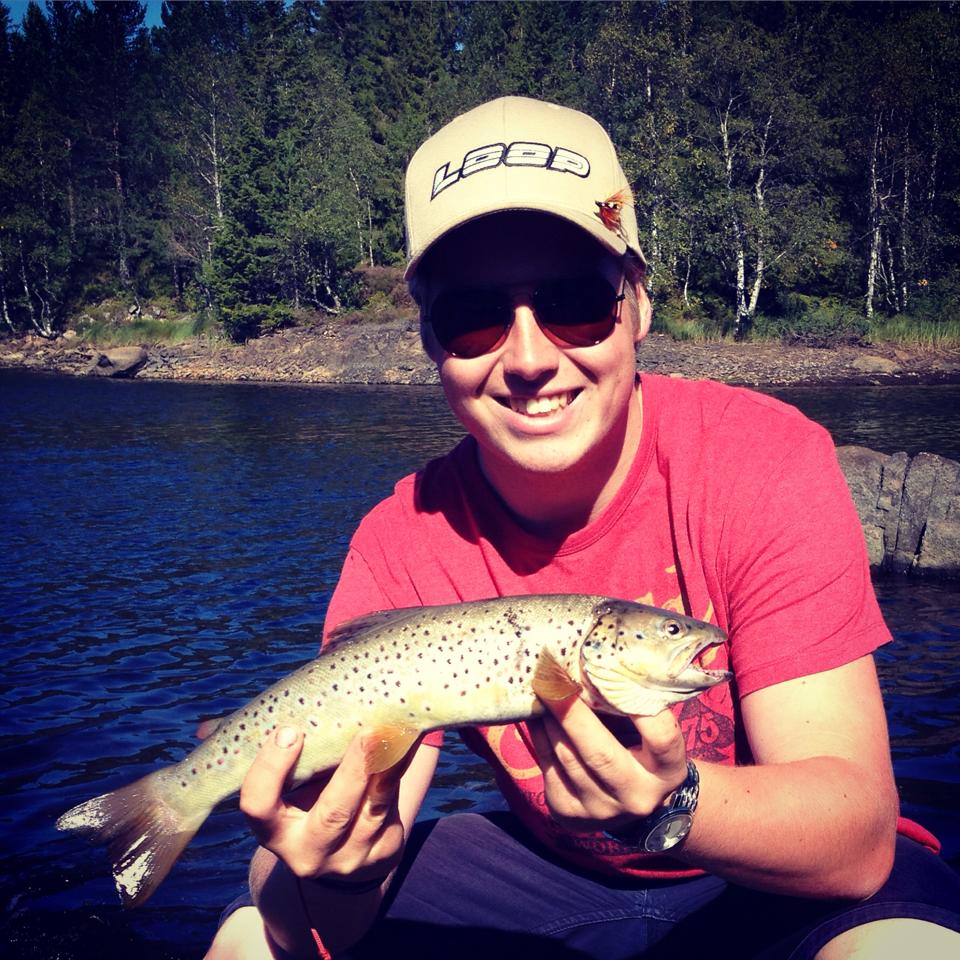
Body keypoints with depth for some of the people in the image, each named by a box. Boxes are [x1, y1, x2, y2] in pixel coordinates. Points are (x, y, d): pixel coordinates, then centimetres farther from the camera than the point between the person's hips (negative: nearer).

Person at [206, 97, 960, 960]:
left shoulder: (764, 463, -23)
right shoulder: (402, 543, -14)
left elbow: (857, 842, -25)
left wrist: (672, 806, -44)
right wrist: (334, 881, -38)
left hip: (790, 885, -1)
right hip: (553, 873, 2)